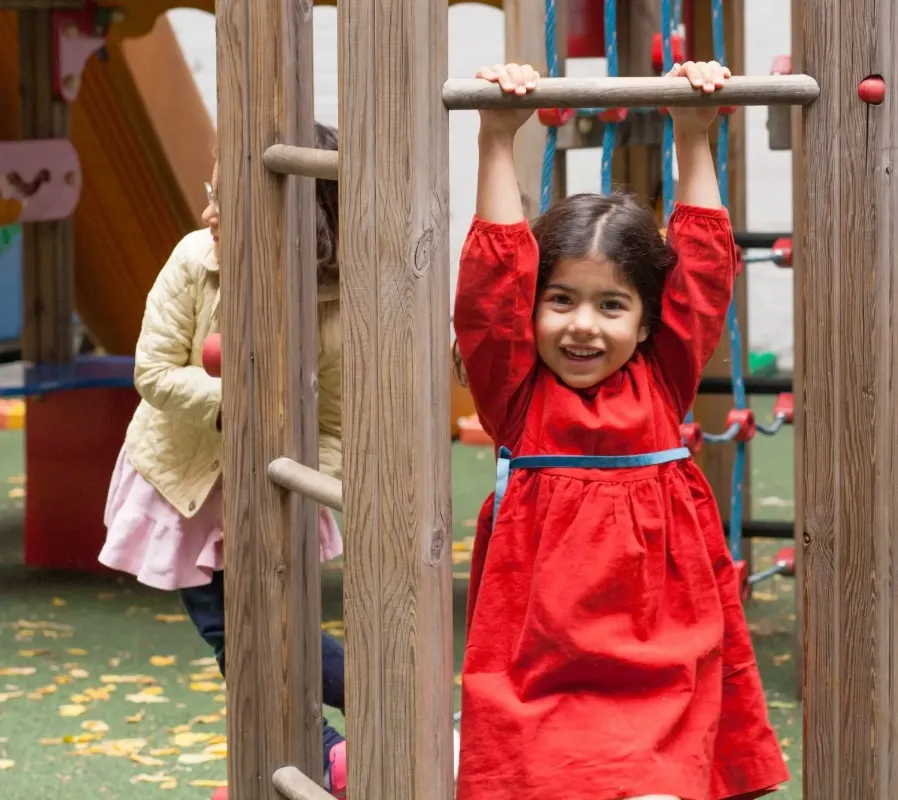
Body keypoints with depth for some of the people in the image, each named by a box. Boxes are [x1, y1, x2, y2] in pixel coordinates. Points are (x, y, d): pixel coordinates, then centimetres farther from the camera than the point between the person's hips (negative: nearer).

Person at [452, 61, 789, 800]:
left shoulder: (663, 384, 8)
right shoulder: (515, 391, 2)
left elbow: (702, 267, 6)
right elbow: (496, 277, -8)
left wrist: (694, 142, 4)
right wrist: (498, 144, -10)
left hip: (660, 663, 2)